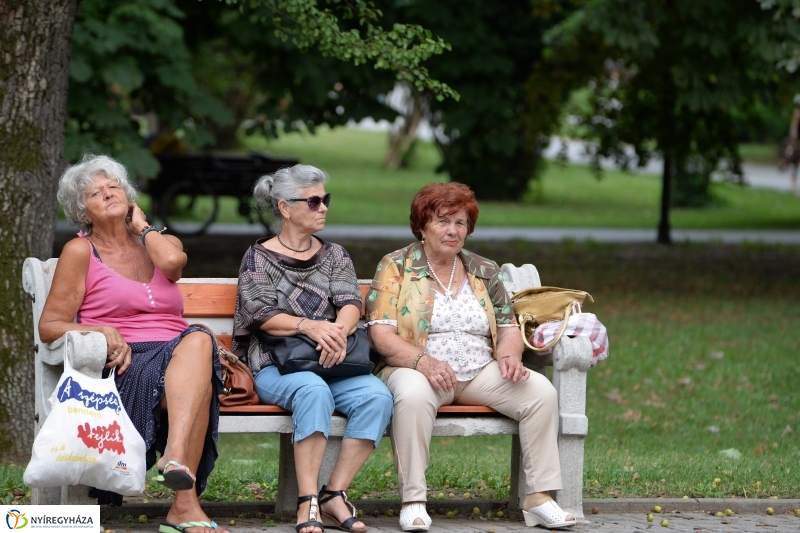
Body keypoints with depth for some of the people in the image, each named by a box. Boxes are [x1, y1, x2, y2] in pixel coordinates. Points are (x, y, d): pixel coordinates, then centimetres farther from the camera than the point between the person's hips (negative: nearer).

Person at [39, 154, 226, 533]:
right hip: (124, 362, -3)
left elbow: (172, 260, -6)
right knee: (198, 382, -36)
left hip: (174, 353, 4)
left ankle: (176, 456, -52)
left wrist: (141, 225, 14)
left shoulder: (159, 244, 23)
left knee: (199, 340, -36)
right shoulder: (80, 251, 11)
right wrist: (100, 332, -14)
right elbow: (49, 326, 5)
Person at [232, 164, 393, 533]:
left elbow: (350, 302, 2)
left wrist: (339, 331, -23)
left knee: (376, 395, -28)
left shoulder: (334, 256, 19)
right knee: (314, 391, -38)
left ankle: (335, 494, -24)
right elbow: (262, 316, -7)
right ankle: (308, 502, -38)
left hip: (332, 363, 4)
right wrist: (309, 326, -26)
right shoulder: (259, 258, 8)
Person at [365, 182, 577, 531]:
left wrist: (509, 355, -10)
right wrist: (423, 361, -25)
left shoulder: (485, 272, 15)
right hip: (417, 371, -4)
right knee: (413, 395, -39)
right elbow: (380, 333, -9)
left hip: (481, 373, 4)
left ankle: (539, 498, -15)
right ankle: (412, 501, -33)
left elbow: (508, 328, 14)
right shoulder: (396, 267, 1)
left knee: (541, 391, -19)